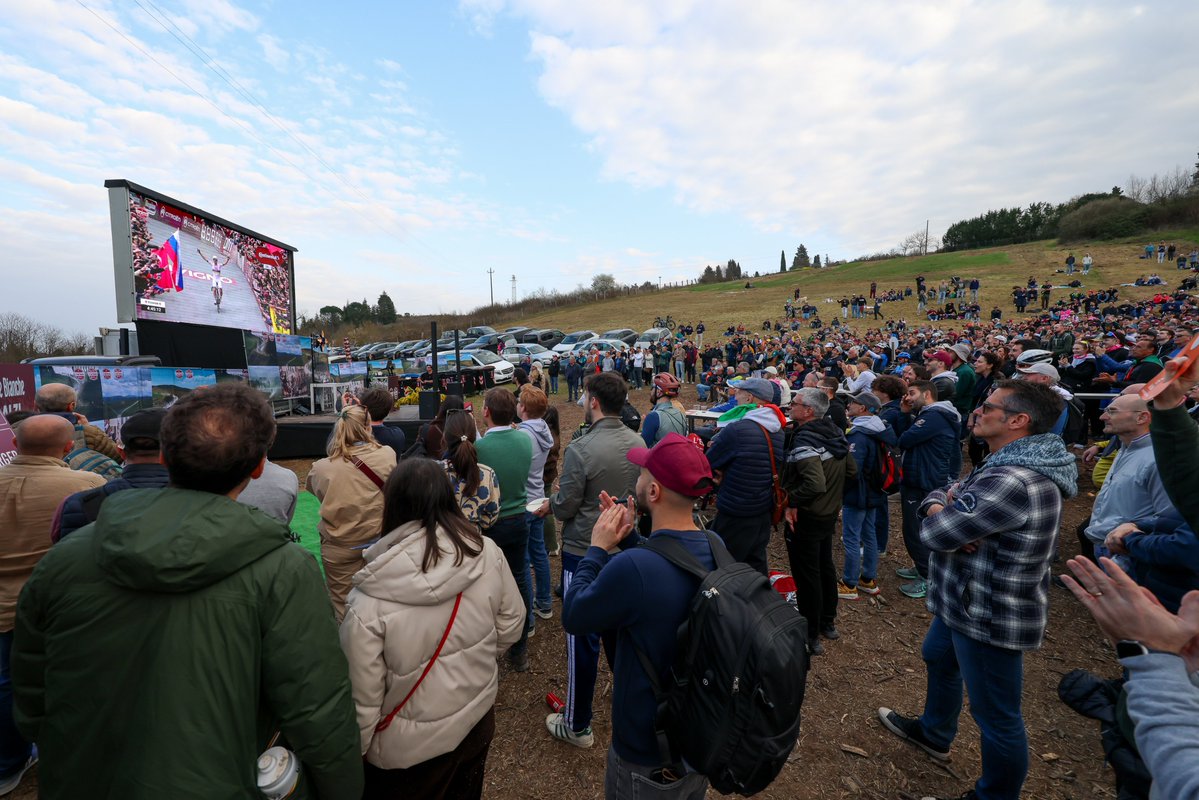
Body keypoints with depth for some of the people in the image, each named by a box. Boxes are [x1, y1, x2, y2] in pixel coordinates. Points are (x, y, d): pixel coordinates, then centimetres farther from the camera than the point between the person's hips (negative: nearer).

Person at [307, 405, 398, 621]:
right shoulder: (388, 455, -18)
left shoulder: (322, 468, -20)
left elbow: (312, 487, 4)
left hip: (339, 551, -1)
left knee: (343, 609, 17)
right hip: (380, 543, 1)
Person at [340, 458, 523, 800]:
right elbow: (511, 625, -6)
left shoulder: (369, 602, -30)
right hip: (478, 718, 3)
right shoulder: (488, 554, -21)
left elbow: (362, 700, -19)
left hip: (410, 747, -3)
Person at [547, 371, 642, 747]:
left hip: (584, 553, -6)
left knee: (582, 638, 10)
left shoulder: (581, 450, -24)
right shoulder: (638, 443, -5)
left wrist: (551, 501, 4)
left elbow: (564, 508, -17)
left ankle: (577, 725, 28)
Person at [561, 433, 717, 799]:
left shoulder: (633, 566, -36)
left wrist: (598, 547, -12)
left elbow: (573, 618, -19)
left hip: (648, 758, -6)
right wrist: (629, 538, -3)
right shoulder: (718, 548, -13)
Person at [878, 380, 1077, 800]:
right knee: (939, 659, 30)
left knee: (997, 715, 9)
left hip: (990, 616, -11)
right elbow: (940, 492, 8)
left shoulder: (1012, 481, -32)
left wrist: (941, 516, -7)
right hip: (965, 601, 11)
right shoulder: (1008, 465, 3)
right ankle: (933, 732, 53)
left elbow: (933, 534, -30)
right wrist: (939, 506, -16)